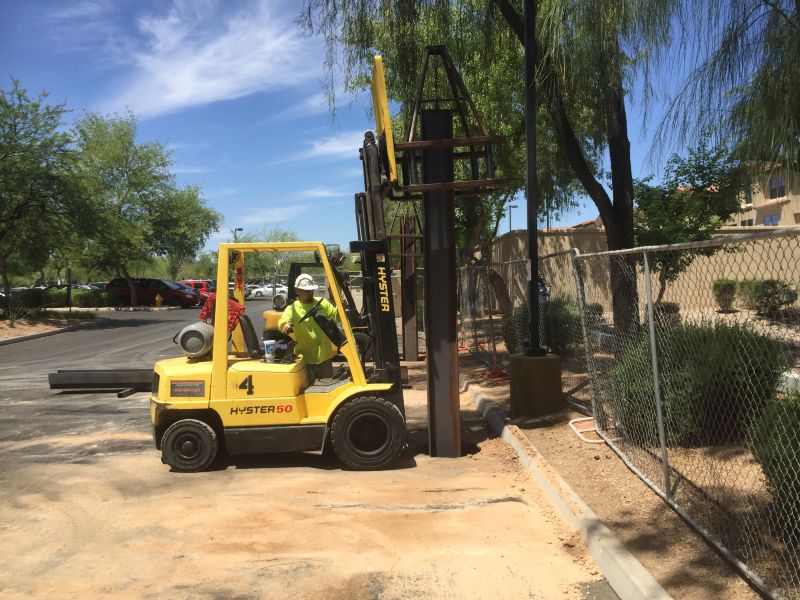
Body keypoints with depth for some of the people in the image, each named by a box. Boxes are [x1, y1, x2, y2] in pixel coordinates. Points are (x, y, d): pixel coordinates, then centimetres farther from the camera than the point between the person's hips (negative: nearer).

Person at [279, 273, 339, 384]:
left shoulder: (322, 303, 6)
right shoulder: (293, 308, -6)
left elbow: (336, 315, 13)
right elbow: (284, 320, -24)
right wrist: (285, 326, -48)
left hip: (324, 357, 4)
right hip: (306, 358, -4)